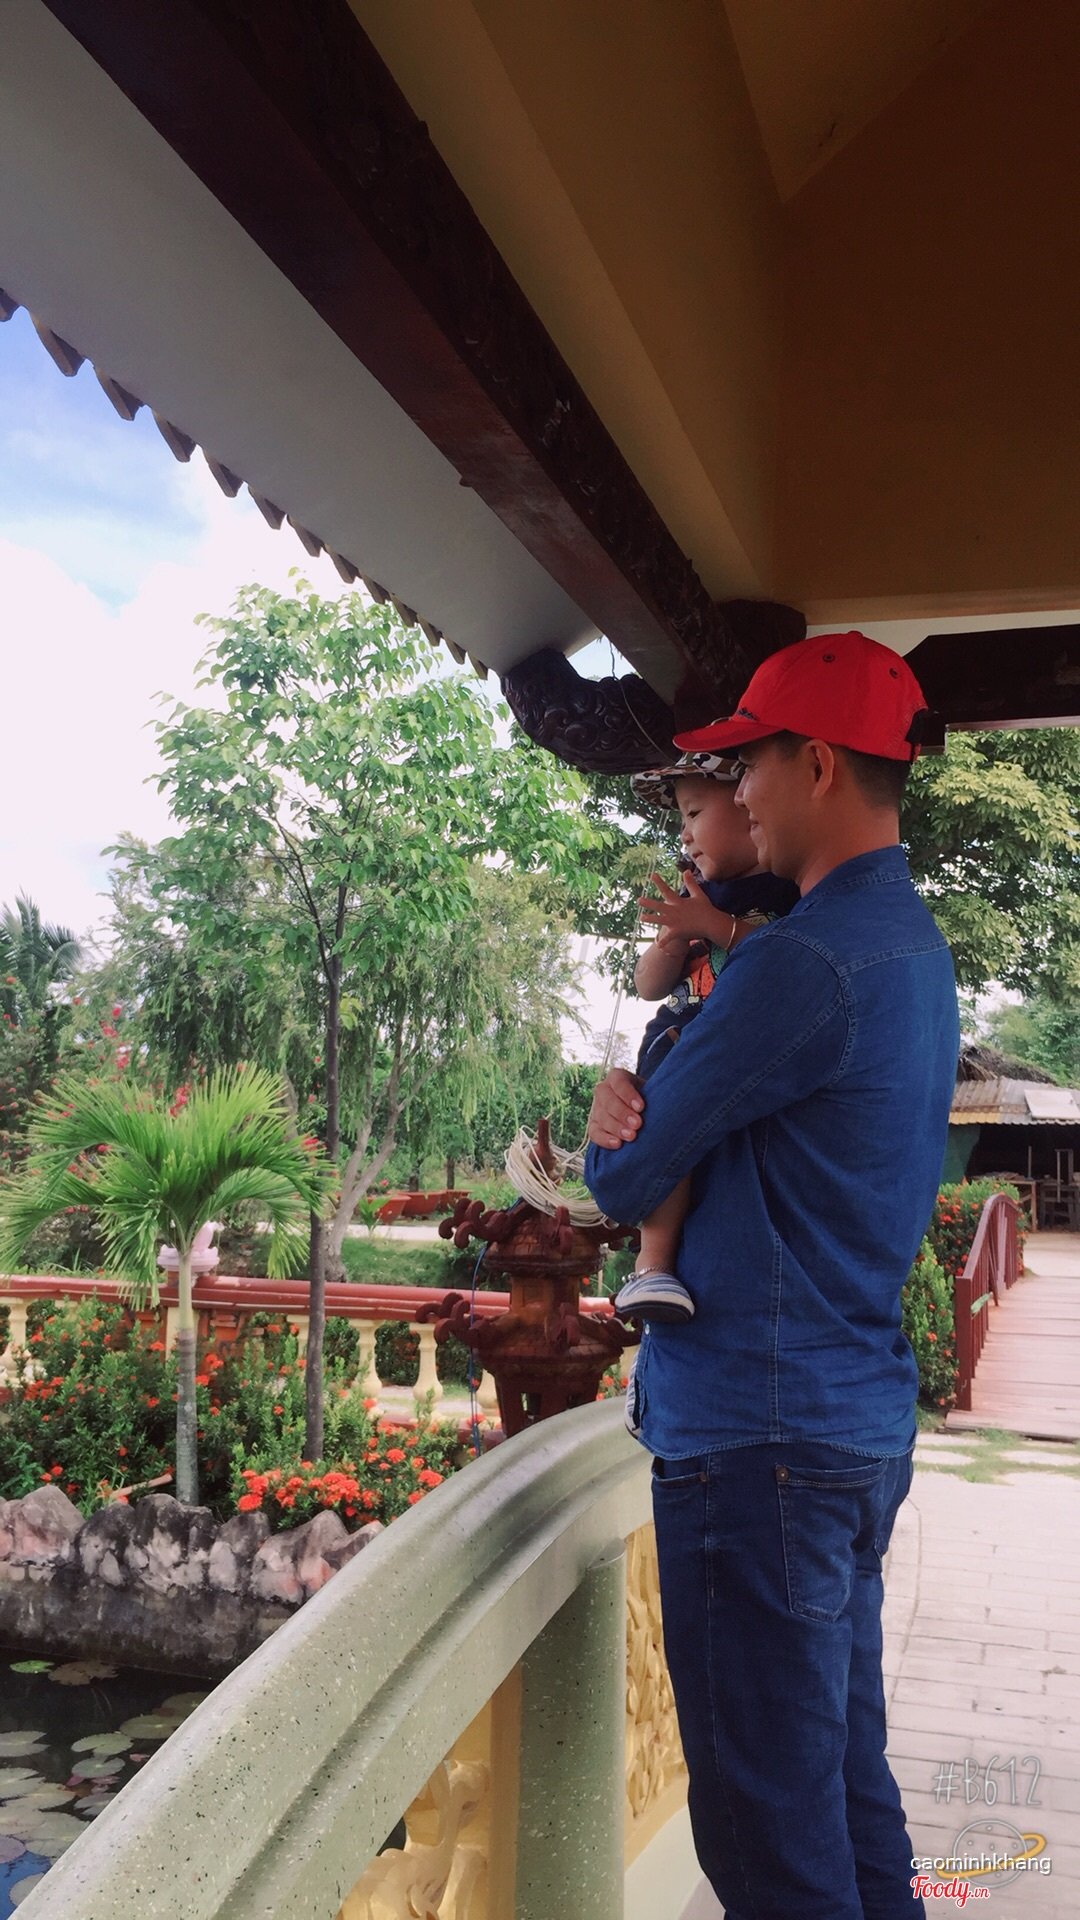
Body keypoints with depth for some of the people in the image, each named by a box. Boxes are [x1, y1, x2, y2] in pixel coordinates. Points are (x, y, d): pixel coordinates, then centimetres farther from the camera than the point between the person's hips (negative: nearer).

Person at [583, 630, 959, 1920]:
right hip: (862, 1418, 10)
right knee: (849, 1786, 20)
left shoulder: (804, 961, -19)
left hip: (760, 1435, -10)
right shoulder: (910, 946, 13)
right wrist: (648, 1090, -6)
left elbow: (625, 1184, -12)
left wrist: (607, 1133, 10)